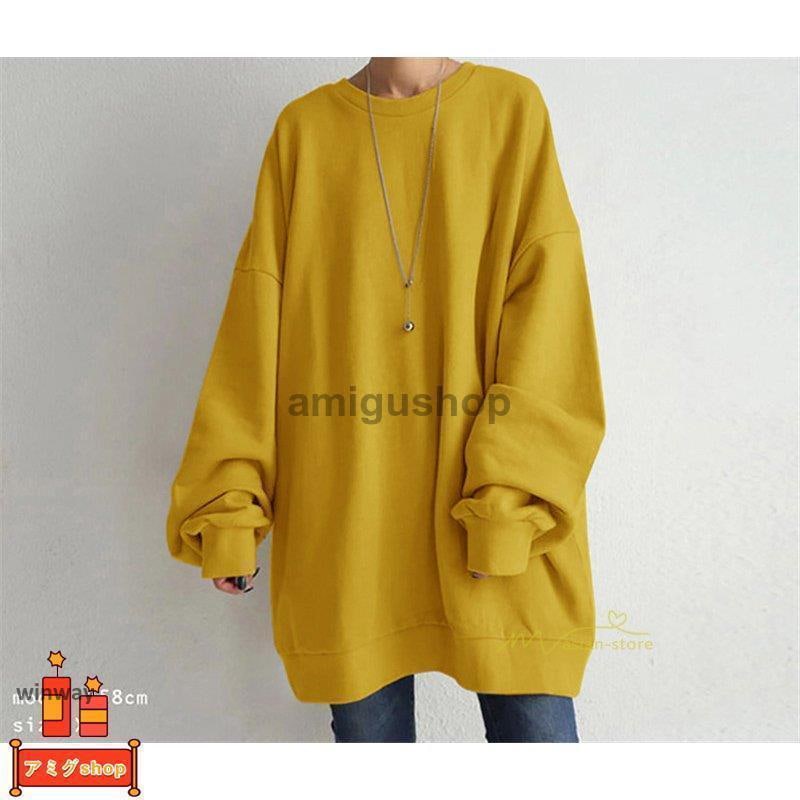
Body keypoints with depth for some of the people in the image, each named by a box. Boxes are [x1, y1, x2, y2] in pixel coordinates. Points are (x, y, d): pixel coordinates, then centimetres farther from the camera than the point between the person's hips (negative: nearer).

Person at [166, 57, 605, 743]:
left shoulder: (515, 106, 7)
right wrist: (229, 506, 0)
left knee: (536, 720, 4)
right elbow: (256, 322, 5)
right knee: (367, 725, 13)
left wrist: (509, 503, -13)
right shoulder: (303, 128, 11)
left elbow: (548, 303, -3)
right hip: (340, 520, 2)